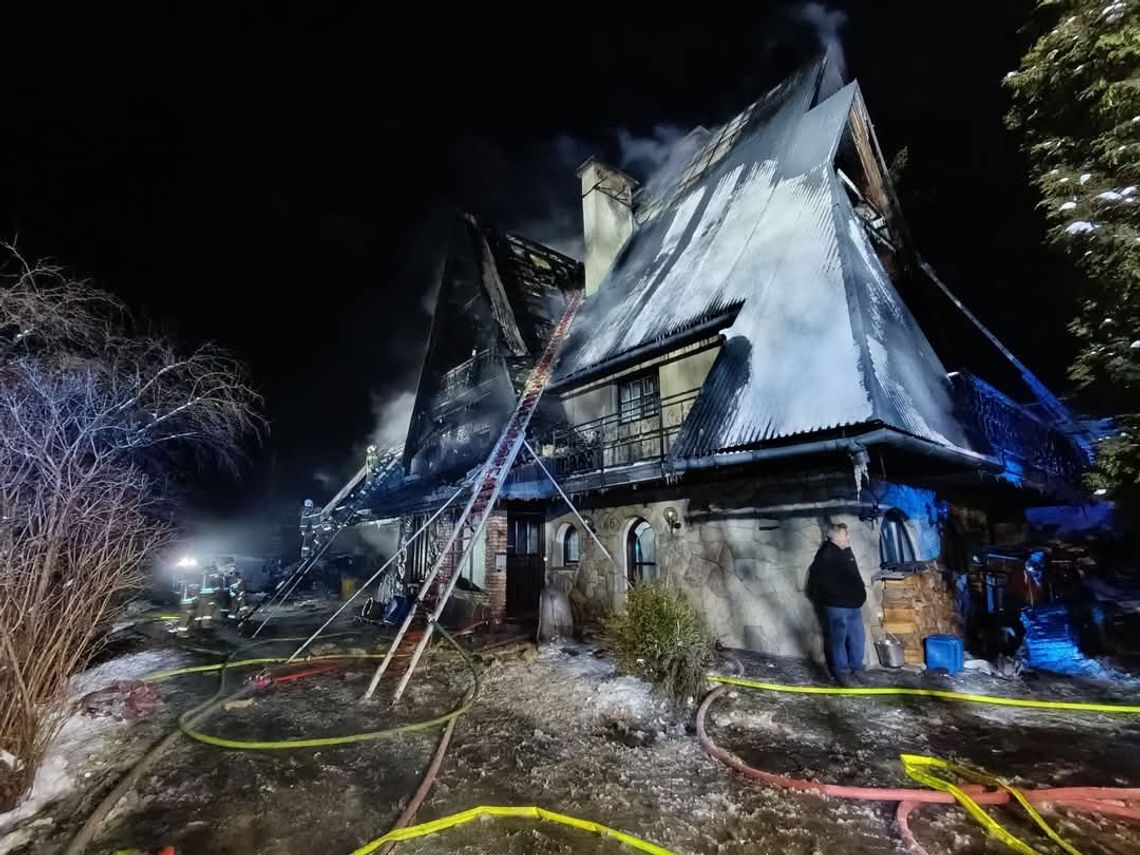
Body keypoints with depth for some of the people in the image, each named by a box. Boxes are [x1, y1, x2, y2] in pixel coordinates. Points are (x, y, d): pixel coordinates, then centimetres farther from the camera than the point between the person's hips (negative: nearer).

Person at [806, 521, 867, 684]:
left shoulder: (847, 551, 9)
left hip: (854, 605, 8)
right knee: (838, 640, 2)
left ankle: (856, 669, 29)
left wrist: (860, 594, 16)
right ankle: (842, 672, 14)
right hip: (836, 607, -8)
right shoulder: (825, 556, -18)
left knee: (857, 640, 15)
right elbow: (815, 579, -19)